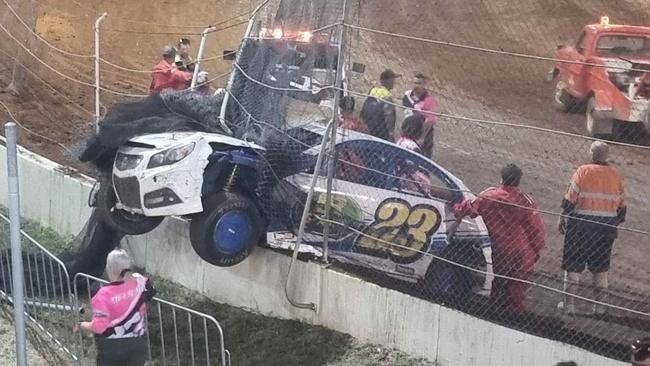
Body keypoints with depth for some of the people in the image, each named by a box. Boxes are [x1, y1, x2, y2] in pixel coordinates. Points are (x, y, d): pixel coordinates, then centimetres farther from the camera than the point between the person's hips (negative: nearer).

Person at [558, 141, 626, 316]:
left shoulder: (583, 171, -8)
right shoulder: (616, 175, 3)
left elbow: (570, 198, -10)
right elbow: (621, 205, 8)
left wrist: (563, 218, -1)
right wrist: (617, 223, 20)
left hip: (581, 223, -3)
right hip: (607, 226, 3)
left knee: (573, 265, 6)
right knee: (601, 268, 15)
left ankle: (569, 304, 8)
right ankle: (599, 305, 19)